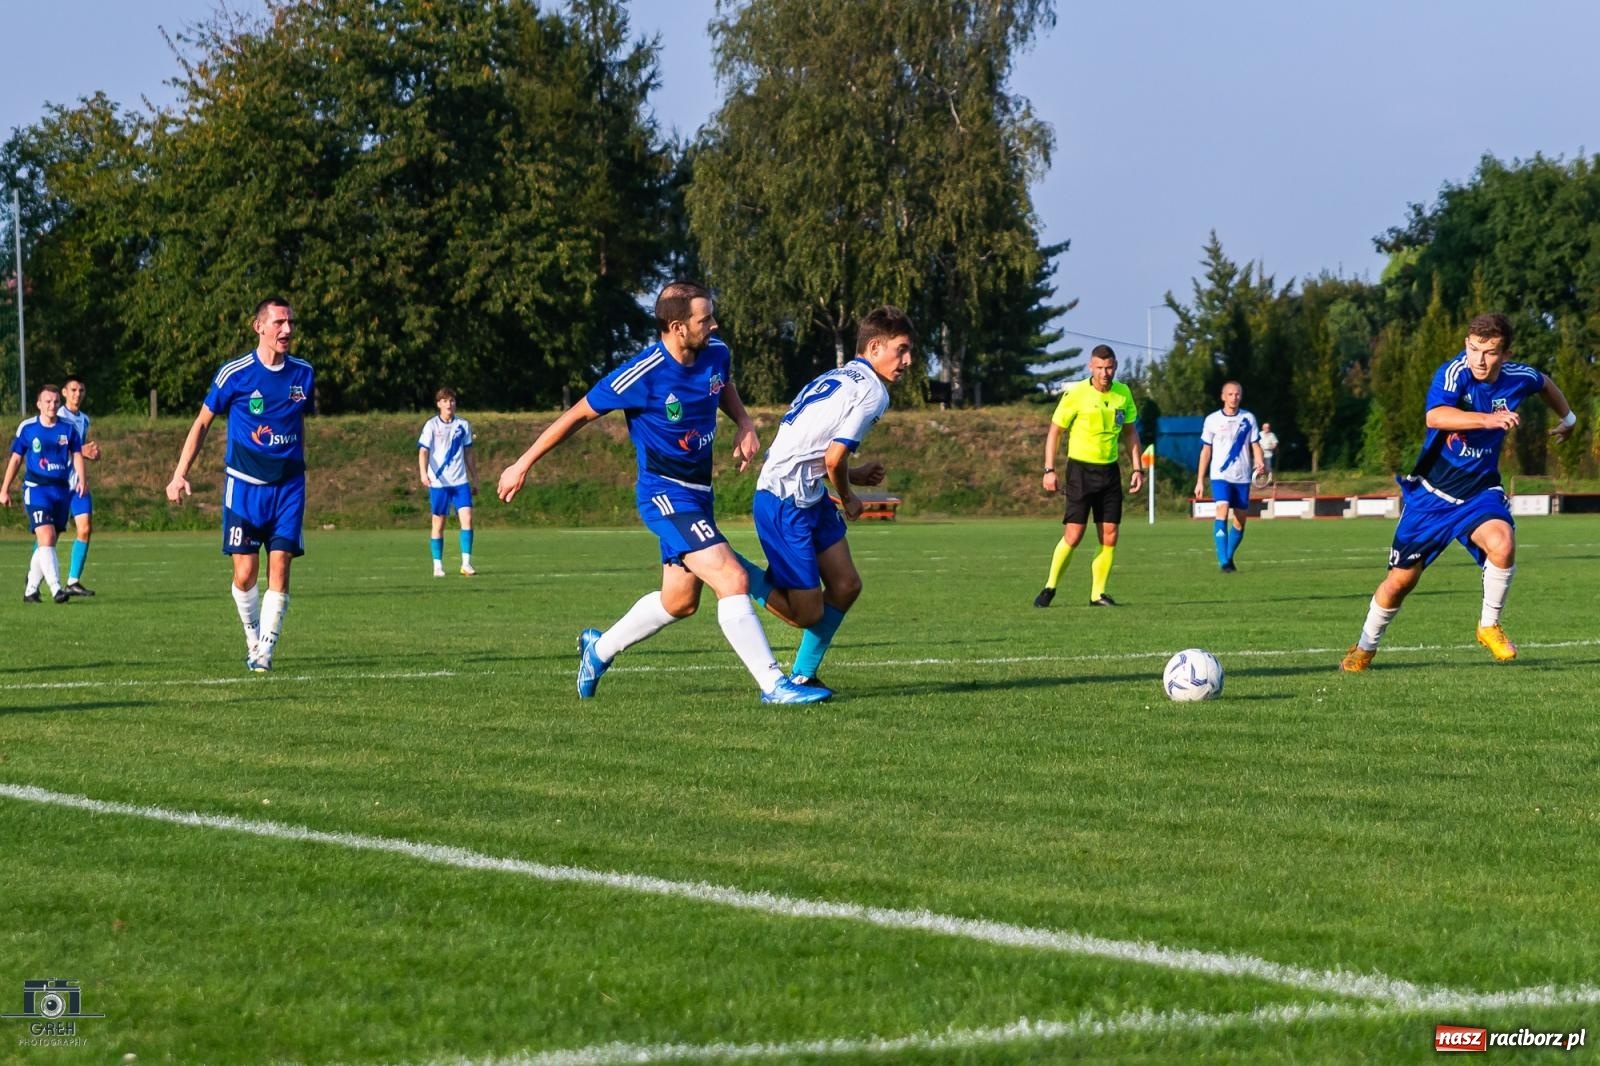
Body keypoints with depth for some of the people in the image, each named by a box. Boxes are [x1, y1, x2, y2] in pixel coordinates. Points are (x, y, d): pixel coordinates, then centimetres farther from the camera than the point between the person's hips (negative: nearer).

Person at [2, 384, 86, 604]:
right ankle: (56, 589, -23)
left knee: (46, 544, 7)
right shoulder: (27, 428, 0)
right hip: (36, 489, -4)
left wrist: (82, 479, -10)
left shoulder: (68, 429, 6)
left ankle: (30, 589, 18)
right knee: (46, 537, -18)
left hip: (62, 490, 4)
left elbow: (77, 454, 9)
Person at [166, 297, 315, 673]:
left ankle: (265, 651, -1)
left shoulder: (303, 373, 4)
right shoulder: (235, 373, -7)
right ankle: (253, 638, 21)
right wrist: (180, 474, -3)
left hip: (288, 486, 2)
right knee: (245, 573, -3)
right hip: (244, 486, -2)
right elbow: (202, 422, 2)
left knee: (279, 568, -8)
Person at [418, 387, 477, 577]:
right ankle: (437, 565, 10)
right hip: (438, 482, -2)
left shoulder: (463, 425, 8)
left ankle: (466, 563, -11)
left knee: (467, 518, -11)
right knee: (439, 522, 3)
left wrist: (475, 478, 17)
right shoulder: (431, 426, -2)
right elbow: (423, 451, -10)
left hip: (460, 481, 2)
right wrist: (423, 473, -26)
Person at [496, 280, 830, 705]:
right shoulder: (642, 375, -23)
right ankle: (774, 685, -15)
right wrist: (522, 465, -3)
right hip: (664, 493, -8)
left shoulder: (716, 353, -4)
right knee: (733, 580, -20)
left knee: (680, 602, 18)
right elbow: (578, 415, -10)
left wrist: (744, 422, 1)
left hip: (697, 491, 8)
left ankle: (599, 648, 40)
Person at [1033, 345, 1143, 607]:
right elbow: (1054, 432, -3)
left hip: (1110, 471, 4)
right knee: (1074, 534, -9)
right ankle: (1050, 587, 8)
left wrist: (1137, 468, 9)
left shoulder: (1123, 393, 4)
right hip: (1081, 469, -4)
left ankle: (1098, 594, 9)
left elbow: (1130, 432, 16)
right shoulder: (1075, 395, -10)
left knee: (1109, 537, -1)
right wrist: (1049, 470, -8)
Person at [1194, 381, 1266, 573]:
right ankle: (1223, 562, -24)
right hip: (1220, 475, -3)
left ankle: (1229, 557, 24)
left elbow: (1255, 445, 7)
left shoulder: (1248, 419, 6)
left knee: (1240, 520, 5)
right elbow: (1206, 451, 7)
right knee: (1222, 512, -21)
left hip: (1242, 477, 3)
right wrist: (1200, 481, 5)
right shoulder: (1212, 420, 3)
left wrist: (1260, 463, -15)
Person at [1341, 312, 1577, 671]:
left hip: (1480, 489, 2)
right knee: (1401, 579, 4)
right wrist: (1488, 419, -57)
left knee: (1502, 544, -29)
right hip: (1431, 489, -2)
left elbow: (1545, 384, 18)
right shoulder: (1454, 373, -23)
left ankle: (1489, 625, -5)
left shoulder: (1518, 377, -9)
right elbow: (1435, 416, -44)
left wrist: (1567, 418, 32)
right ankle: (1365, 648, 29)